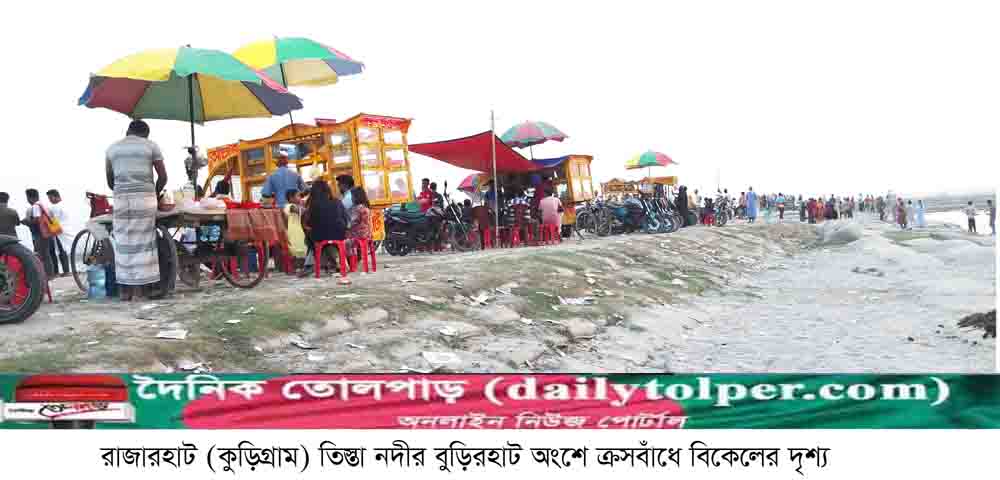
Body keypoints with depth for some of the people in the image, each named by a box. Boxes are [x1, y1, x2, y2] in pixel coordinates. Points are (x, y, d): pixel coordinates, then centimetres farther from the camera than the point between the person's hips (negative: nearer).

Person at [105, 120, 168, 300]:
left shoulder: (112, 148, 15)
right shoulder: (151, 146, 6)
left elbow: (110, 180, 17)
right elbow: (163, 176, 3)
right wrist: (156, 193, 18)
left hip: (121, 199, 2)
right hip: (145, 197, -2)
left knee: (124, 244, 5)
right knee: (145, 242, 1)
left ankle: (126, 289, 5)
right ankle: (146, 287, 1)